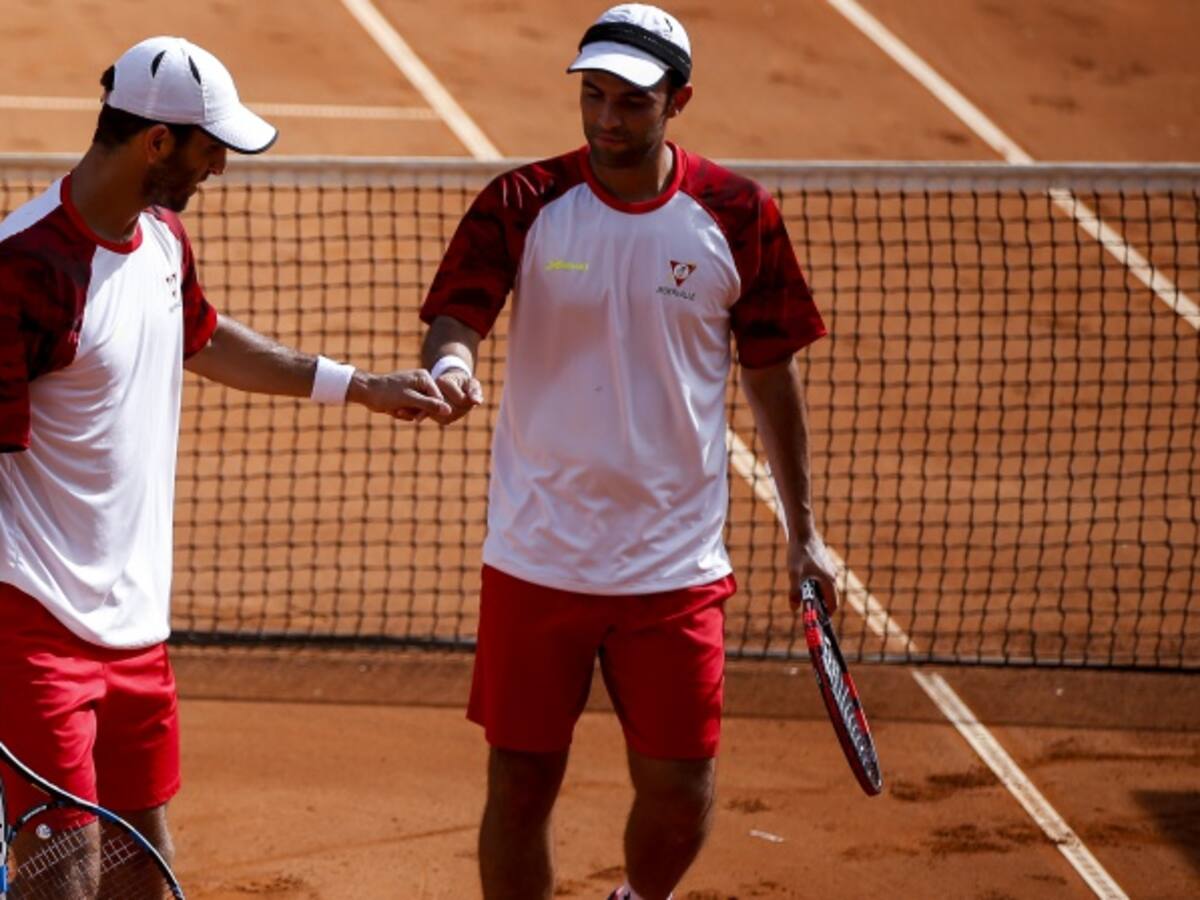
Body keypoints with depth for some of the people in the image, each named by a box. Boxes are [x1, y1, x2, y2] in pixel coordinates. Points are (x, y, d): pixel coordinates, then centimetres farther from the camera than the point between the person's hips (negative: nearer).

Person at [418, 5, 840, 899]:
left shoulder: (738, 216, -2)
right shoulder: (523, 205, -4)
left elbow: (771, 373, 7)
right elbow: (456, 317, -11)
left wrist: (804, 531, 9)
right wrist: (451, 364, -37)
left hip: (675, 565, 0)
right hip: (536, 562, 0)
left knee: (680, 800, 3)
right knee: (521, 787, 3)